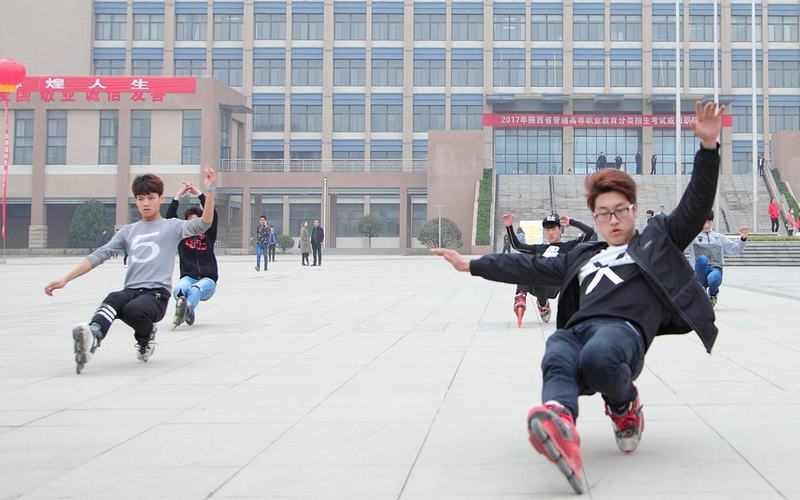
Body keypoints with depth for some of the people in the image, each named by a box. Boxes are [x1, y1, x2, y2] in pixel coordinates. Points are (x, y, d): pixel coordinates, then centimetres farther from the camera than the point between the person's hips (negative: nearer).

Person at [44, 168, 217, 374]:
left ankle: (146, 335, -2)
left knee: (133, 310, -35)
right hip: (130, 291, 3)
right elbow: (99, 256, 16)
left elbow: (202, 224, -5)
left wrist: (210, 190, -19)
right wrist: (65, 279, 6)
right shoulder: (128, 231, 23)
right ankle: (92, 337, -59)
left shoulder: (171, 226, 13)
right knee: (112, 300, -32)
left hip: (157, 293, -3)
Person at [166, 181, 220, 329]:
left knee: (196, 289, -38)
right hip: (188, 278, 1)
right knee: (179, 289, -36)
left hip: (207, 279, -1)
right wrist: (178, 195, -4)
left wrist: (199, 194, -3)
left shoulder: (208, 235, 11)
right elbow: (170, 217, 1)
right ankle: (187, 311, -64)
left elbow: (213, 215, -3)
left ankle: (185, 308, -66)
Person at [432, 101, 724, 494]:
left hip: (624, 328, -3)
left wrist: (708, 147, 3)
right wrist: (471, 265, 37)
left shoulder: (657, 239, 27)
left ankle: (626, 408, -8)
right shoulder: (583, 256, 38)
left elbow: (695, 206, 16)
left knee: (598, 357, -41)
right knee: (556, 363, -35)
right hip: (576, 330, 3)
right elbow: (531, 268, 39)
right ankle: (560, 429, -67)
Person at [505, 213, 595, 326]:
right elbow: (517, 245, 26)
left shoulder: (568, 246, 15)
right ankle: (521, 296, -38)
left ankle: (543, 304, -7)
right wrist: (509, 227, 14)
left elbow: (589, 232, 4)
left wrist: (572, 222, 11)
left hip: (553, 286, -4)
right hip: (534, 286, 4)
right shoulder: (539, 248, 29)